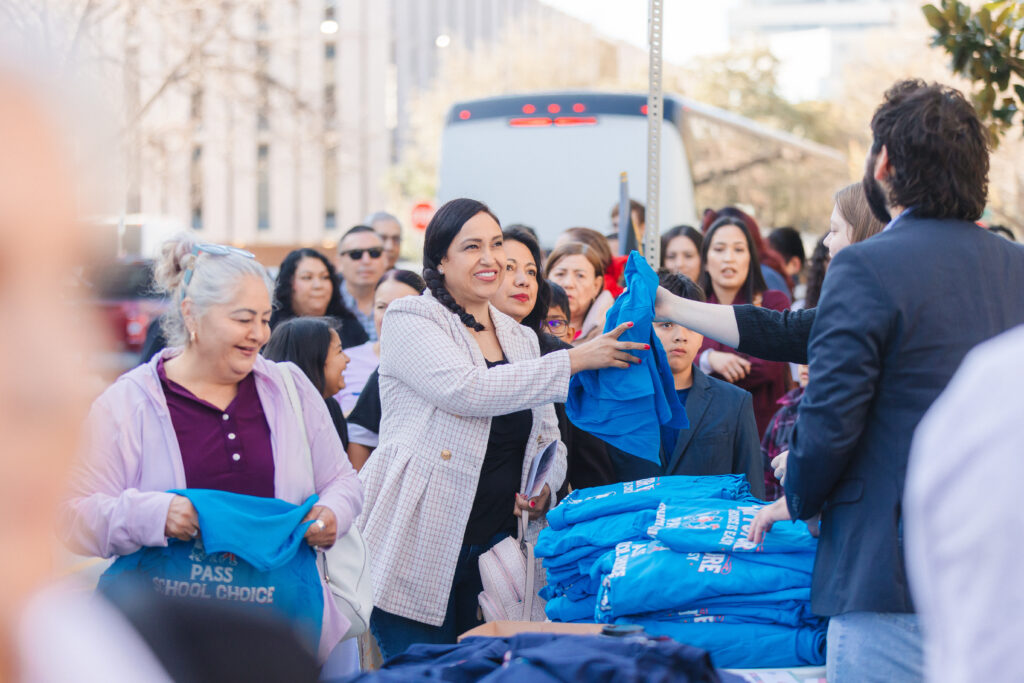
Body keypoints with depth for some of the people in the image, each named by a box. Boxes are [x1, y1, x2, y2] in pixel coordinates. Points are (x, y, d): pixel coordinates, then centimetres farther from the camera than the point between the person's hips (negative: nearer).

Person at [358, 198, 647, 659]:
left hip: (494, 547, 6)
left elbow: (548, 436, 22)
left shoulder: (521, 339, 16)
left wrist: (545, 487, -1)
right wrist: (574, 361, -22)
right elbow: (467, 391, -21)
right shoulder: (409, 321, -4)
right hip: (419, 546, -6)